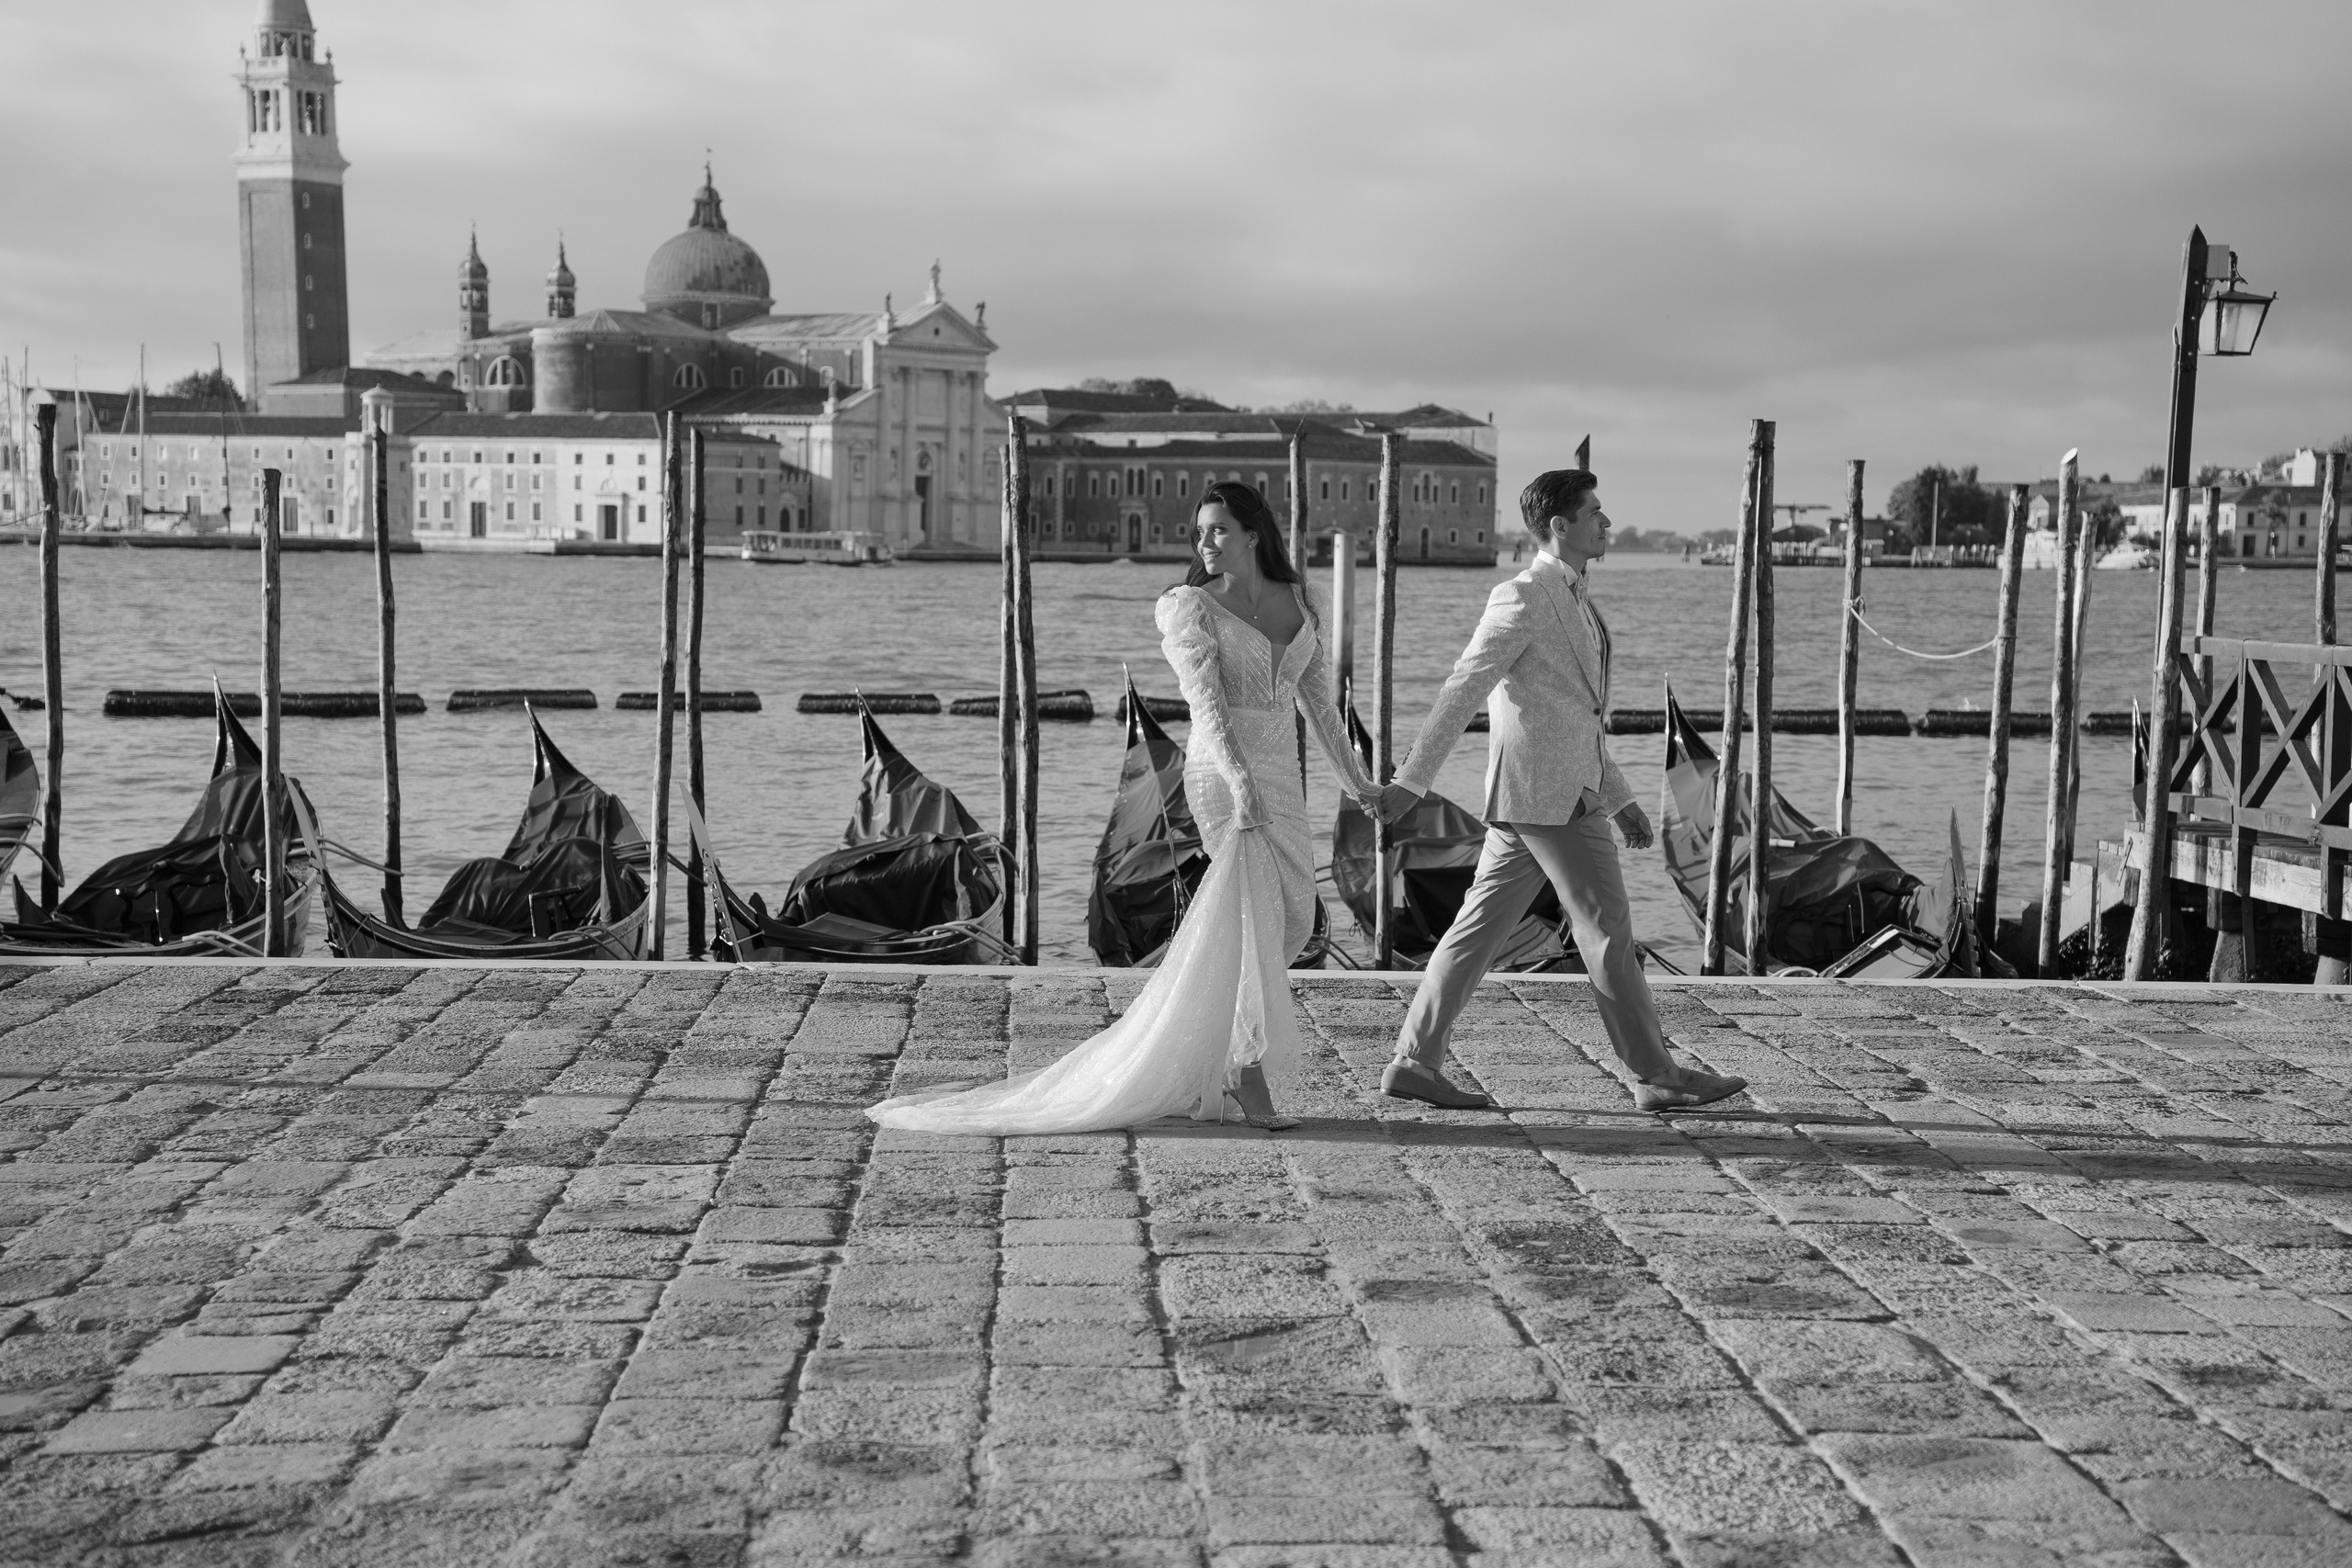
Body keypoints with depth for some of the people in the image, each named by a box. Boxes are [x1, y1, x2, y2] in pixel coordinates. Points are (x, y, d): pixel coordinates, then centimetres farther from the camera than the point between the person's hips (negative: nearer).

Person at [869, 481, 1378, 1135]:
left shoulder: (1298, 602, 14)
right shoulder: (1192, 607, -3)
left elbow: (1318, 698, 18)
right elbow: (1207, 702, -16)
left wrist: (1357, 780, 16)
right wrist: (1240, 781, -30)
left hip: (1281, 775, 7)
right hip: (1224, 770, -7)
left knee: (1291, 919, 8)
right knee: (1255, 915, -18)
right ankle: (1248, 1072, -14)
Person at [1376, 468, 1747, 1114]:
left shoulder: (1572, 601, 20)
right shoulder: (1522, 598, -11)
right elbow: (1462, 691, -15)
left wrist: (1620, 797, 24)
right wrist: (1412, 782, -18)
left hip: (1567, 788, 9)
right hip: (1548, 795, -9)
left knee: (1479, 928, 8)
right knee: (1608, 932, -2)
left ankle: (1415, 1062, 10)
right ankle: (1659, 1077, 6)